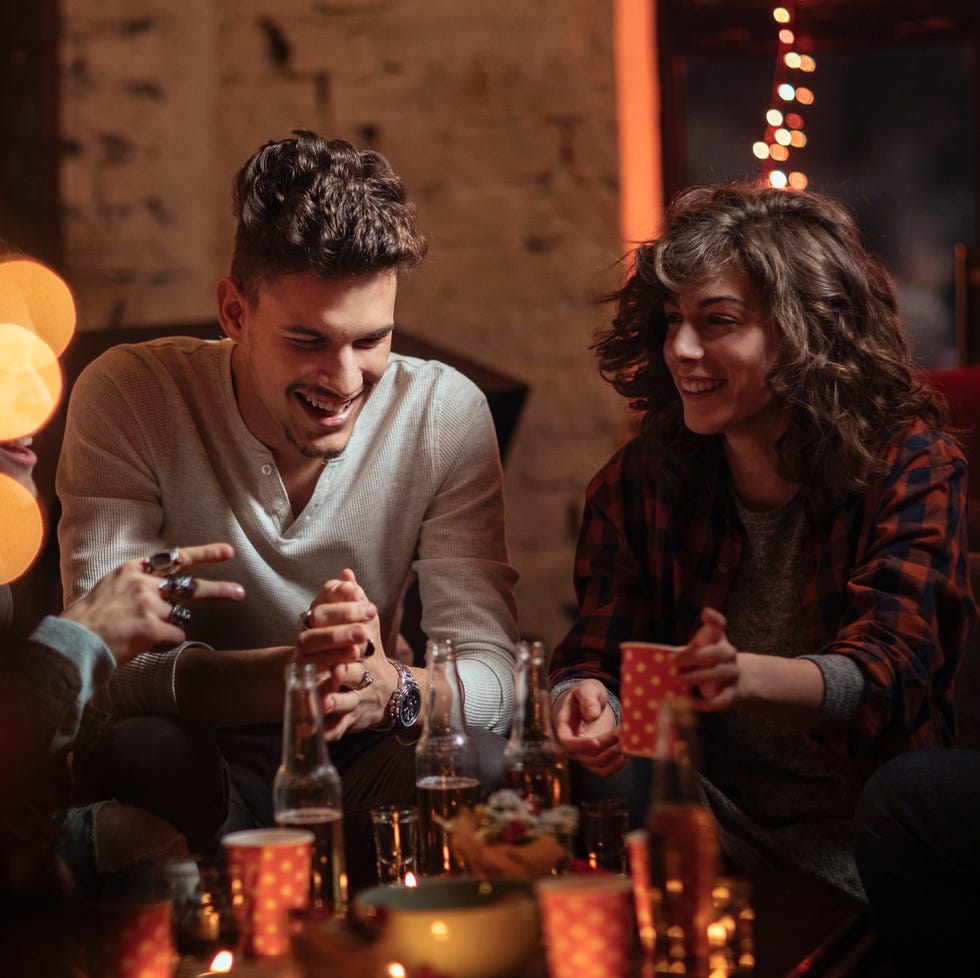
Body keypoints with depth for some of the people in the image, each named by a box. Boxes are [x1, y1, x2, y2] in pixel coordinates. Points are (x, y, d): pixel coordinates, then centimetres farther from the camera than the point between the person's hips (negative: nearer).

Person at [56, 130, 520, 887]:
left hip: (362, 765, 2)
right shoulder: (128, 397, -14)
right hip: (197, 756, -1)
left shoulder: (447, 413, -10)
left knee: (482, 766, -29)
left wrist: (387, 686, -38)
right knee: (135, 753, -33)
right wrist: (287, 673, -42)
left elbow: (490, 670, -13)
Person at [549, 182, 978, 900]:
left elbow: (886, 671, -20)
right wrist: (585, 702, -28)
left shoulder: (911, 469, -6)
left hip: (855, 831, -3)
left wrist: (743, 675, -43)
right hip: (699, 816, 3)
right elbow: (597, 649, 0)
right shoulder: (638, 483, 6)